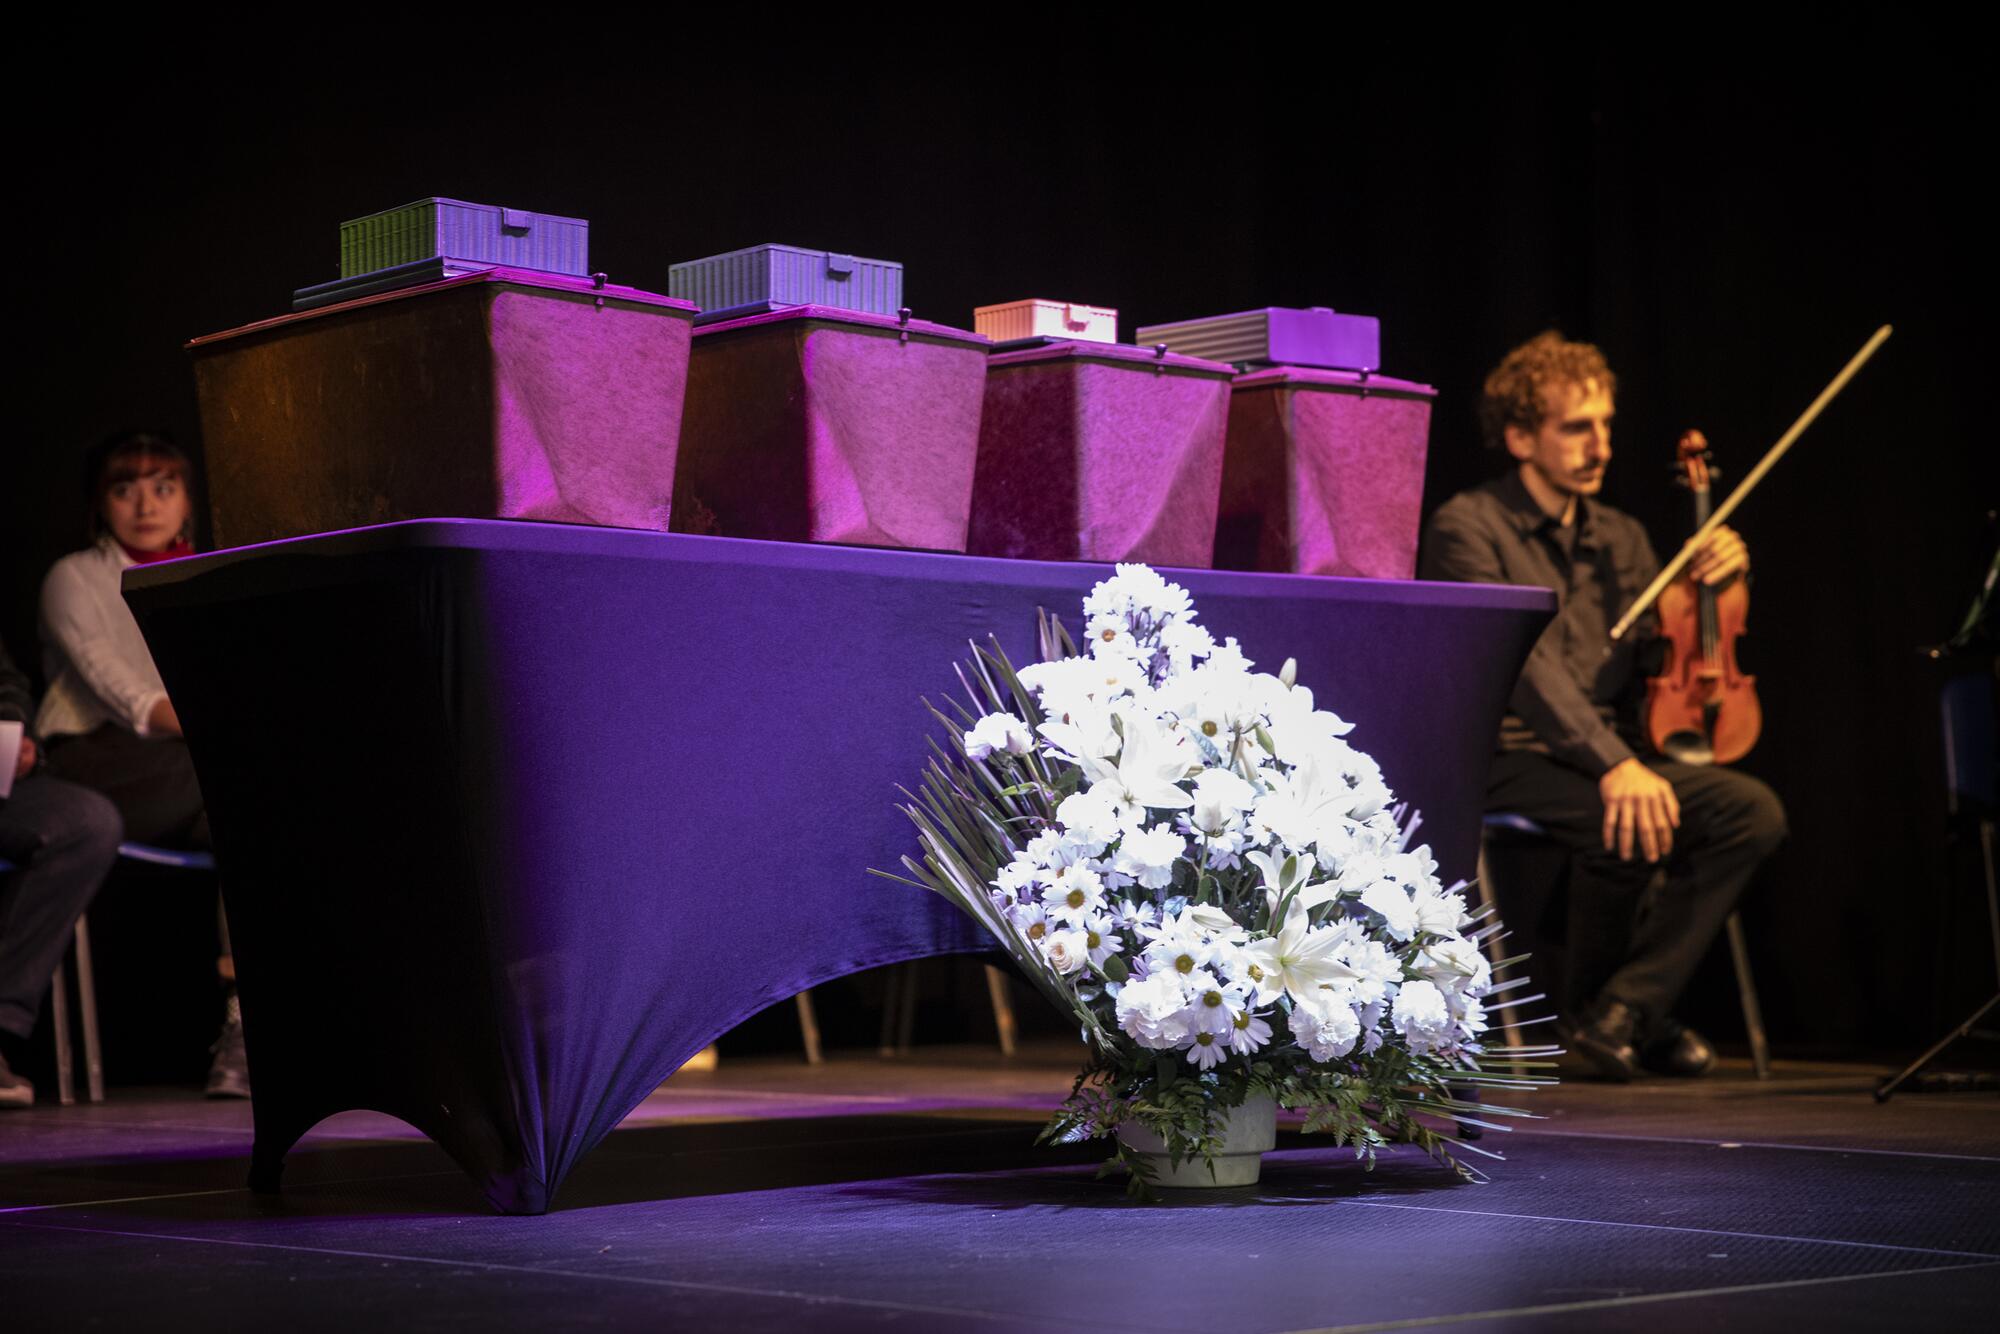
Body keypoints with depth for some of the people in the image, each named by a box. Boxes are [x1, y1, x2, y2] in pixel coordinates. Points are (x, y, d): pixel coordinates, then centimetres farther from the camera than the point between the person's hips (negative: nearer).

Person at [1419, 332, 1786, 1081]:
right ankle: (1596, 1000, -8)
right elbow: (1520, 658, -19)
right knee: (1632, 820, -35)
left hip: (1615, 758, 7)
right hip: (1507, 762, -7)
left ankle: (1626, 1007, -17)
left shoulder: (1621, 538, 18)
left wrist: (1721, 582, 2)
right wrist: (1610, 763, -31)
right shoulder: (1467, 528, -5)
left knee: (1752, 810, -19)